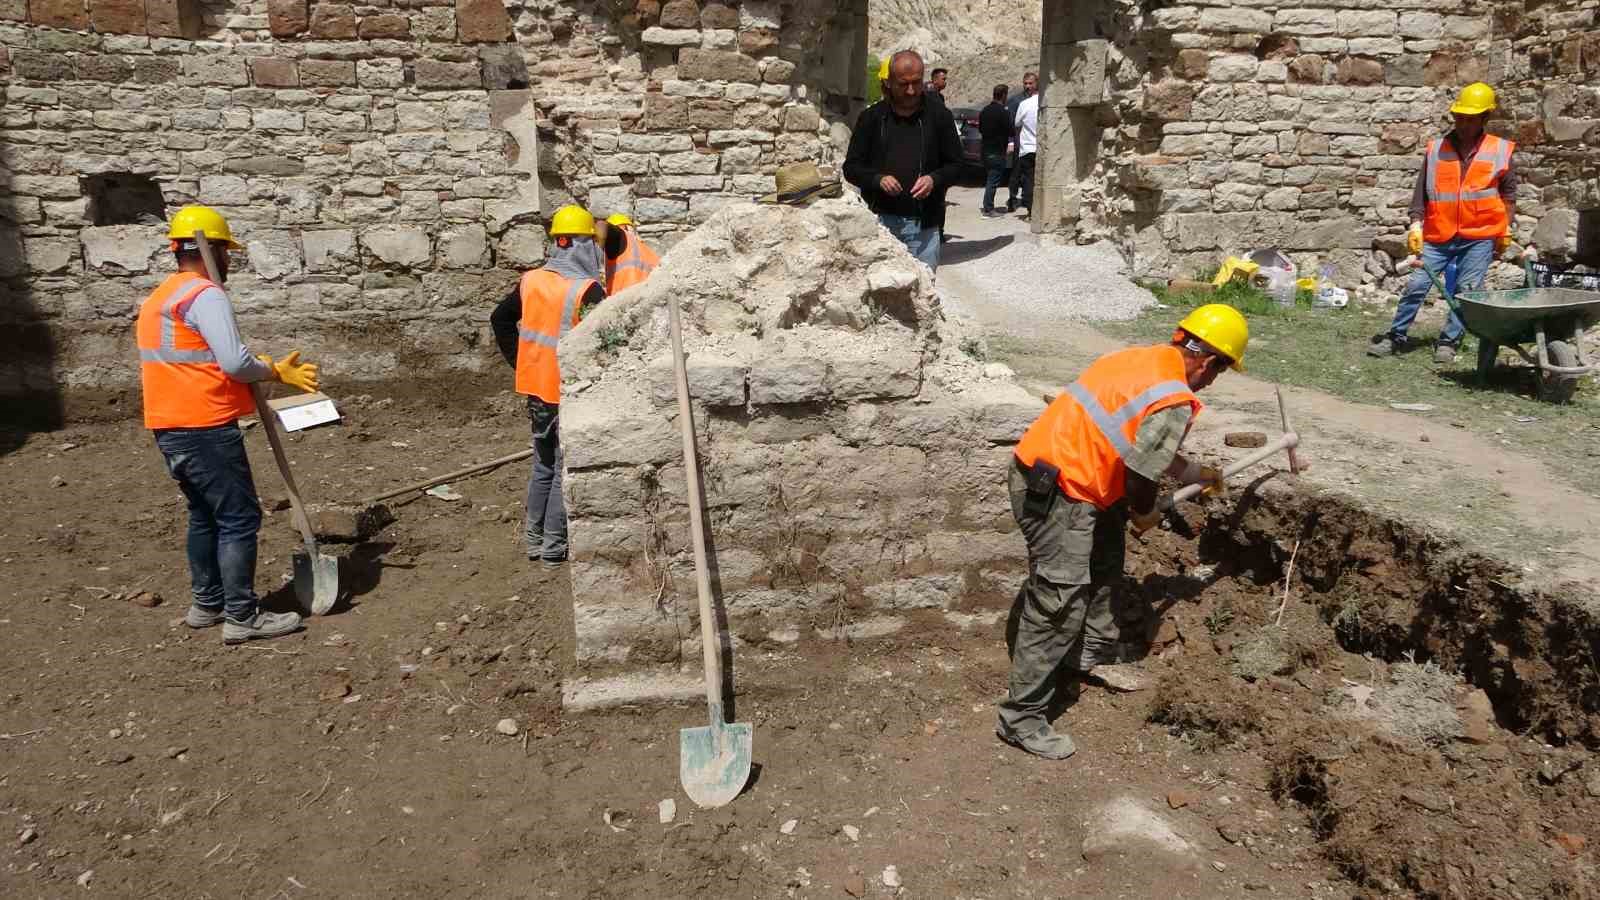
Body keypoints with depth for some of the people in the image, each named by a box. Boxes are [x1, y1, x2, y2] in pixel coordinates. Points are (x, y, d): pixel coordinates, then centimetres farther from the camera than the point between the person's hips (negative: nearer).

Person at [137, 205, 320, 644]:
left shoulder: (156, 299, 18)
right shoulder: (205, 294, -13)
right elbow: (234, 362, -24)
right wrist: (275, 371, -6)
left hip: (169, 428, 10)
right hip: (206, 429, -10)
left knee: (205, 515, 19)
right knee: (239, 519, -4)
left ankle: (206, 604, 28)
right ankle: (242, 617, 0)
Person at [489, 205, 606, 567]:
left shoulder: (531, 281, 2)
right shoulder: (587, 290, -18)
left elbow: (500, 319, 13)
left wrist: (518, 360, 15)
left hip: (537, 388, 6)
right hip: (570, 393, -6)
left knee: (543, 465, 20)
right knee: (566, 470, 6)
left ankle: (533, 538, 27)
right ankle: (554, 546, 12)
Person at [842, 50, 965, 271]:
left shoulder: (939, 116, 6)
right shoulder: (872, 117, 6)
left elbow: (956, 165, 10)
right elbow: (851, 167, 8)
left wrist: (935, 179, -12)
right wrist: (878, 179, -12)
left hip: (923, 225, 0)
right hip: (880, 221, 0)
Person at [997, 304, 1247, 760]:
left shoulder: (1146, 359, 12)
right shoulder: (1174, 402, -17)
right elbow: (1140, 477, -16)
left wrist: (1199, 474, 35)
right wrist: (1145, 514, 6)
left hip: (1043, 470, 10)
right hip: (1055, 494, -10)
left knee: (1104, 568, 26)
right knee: (1059, 606, -5)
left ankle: (1093, 654, 45)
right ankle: (1022, 718, 3)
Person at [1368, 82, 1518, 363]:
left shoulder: (1500, 151, 3)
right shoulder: (1435, 149, 4)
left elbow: (1509, 193, 10)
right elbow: (1421, 190, 5)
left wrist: (1506, 230, 7)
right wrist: (1416, 225, -4)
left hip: (1479, 237, -1)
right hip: (1438, 236, 1)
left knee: (1466, 292, 0)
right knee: (1416, 285, -2)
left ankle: (1448, 342, 8)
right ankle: (1396, 336, 7)